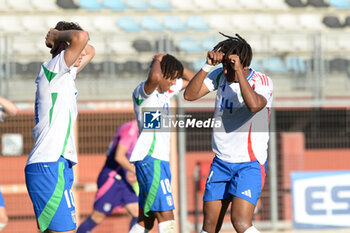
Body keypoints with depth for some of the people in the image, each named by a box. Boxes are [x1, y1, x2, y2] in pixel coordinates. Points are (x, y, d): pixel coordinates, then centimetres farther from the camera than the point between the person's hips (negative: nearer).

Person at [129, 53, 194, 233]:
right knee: (166, 218, -17)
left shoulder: (167, 90, 17)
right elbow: (154, 77, -34)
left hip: (160, 159, 10)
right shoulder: (143, 91, -10)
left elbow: (192, 80, 29)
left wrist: (172, 63, 13)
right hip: (149, 159, -10)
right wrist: (158, 61, -12)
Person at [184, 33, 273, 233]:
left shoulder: (262, 81, -14)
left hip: (250, 164, -6)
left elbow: (254, 105, -35)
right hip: (221, 162, 6)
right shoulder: (220, 76, 2)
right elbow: (190, 95, -6)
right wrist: (207, 66, -17)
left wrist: (238, 69, -33)